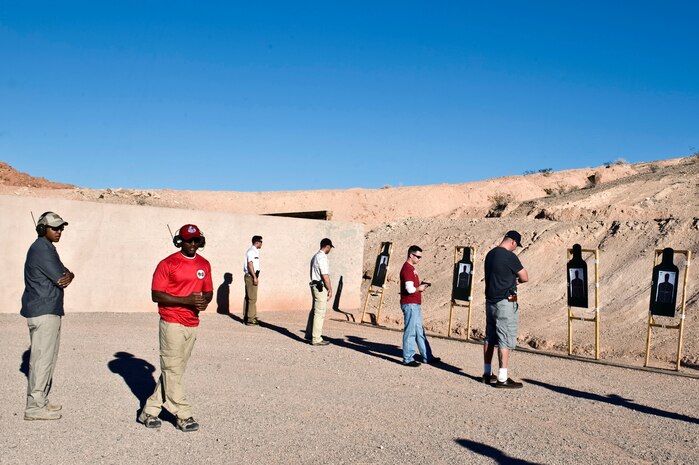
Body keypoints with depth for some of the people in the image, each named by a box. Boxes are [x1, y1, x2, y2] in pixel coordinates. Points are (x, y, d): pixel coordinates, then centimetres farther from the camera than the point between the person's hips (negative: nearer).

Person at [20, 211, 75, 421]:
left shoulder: (46, 248, 18)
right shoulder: (42, 249, -15)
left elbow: (64, 274, 12)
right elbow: (61, 279, -18)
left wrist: (68, 275, -10)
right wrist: (66, 276, 5)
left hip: (49, 311, 10)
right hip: (44, 312, -10)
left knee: (48, 358, 16)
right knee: (42, 358, -7)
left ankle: (41, 401, 25)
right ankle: (35, 407, -2)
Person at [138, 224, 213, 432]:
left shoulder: (204, 264, 9)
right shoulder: (168, 264, -9)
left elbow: (208, 291, 17)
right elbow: (156, 295, -12)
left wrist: (204, 301, -8)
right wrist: (186, 300, -21)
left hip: (192, 325, 6)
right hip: (172, 323, -6)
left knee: (173, 369, 11)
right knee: (173, 370, -2)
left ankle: (150, 411, 22)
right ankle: (183, 415, 5)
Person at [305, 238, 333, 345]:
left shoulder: (315, 256, 15)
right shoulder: (322, 257, -16)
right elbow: (325, 276, -19)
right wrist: (330, 289, -12)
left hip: (314, 285, 10)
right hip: (321, 287, -10)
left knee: (314, 311, 18)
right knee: (319, 313, -6)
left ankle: (309, 335, 25)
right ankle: (316, 339, -3)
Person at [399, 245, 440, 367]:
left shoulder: (411, 268, 17)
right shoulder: (407, 269, -16)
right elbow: (410, 289, -24)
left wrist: (421, 285, 8)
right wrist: (419, 288, -7)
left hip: (415, 304, 11)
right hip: (410, 305, -11)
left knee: (420, 332, 15)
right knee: (410, 332, -3)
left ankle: (427, 357, 23)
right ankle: (408, 359, 4)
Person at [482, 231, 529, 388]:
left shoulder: (490, 254, 9)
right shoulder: (509, 256, -15)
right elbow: (525, 278, -9)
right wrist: (516, 280, 11)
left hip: (490, 301, 8)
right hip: (505, 303, -8)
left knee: (490, 337, 14)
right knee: (505, 340, -4)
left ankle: (487, 374, 21)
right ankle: (502, 378, -3)